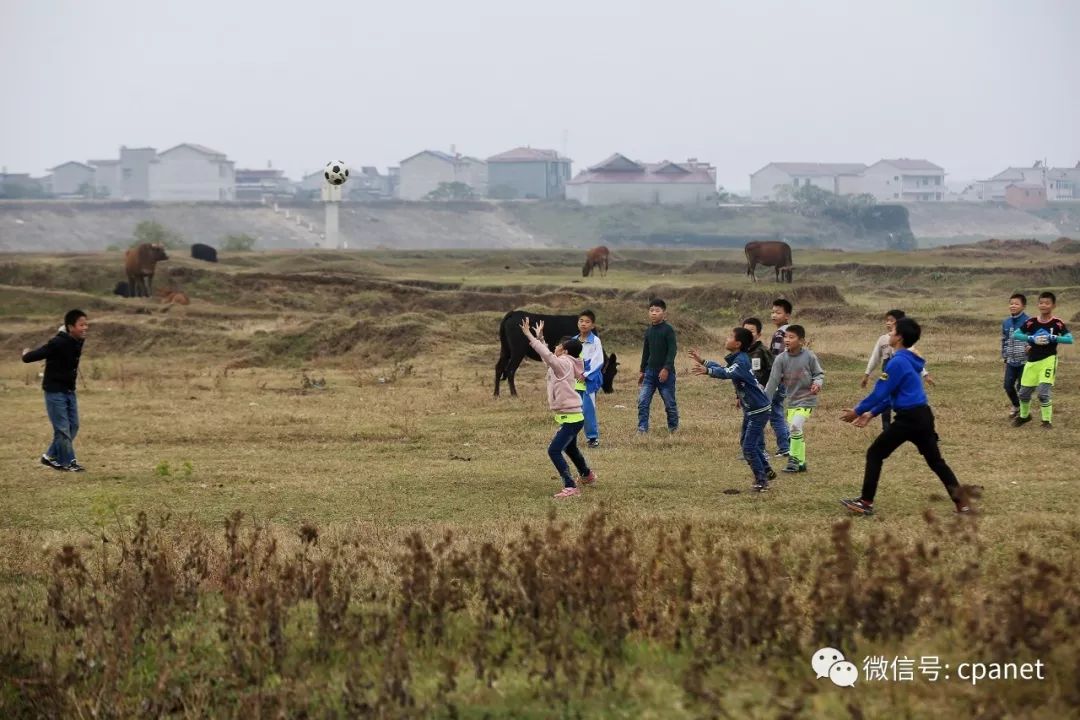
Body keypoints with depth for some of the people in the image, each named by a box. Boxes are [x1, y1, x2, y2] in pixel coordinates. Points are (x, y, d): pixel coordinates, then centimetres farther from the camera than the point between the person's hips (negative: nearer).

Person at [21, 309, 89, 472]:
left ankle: (52, 457, 22)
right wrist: (26, 354, -1)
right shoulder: (57, 344, -25)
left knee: (73, 426, 10)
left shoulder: (78, 341, 0)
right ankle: (68, 462, 8)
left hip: (69, 391, 8)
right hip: (55, 391, -8)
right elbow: (28, 358, -22)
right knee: (62, 428, -4)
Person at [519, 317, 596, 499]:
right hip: (571, 417, 11)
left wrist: (530, 336, -29)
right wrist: (540, 338, 22)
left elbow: (547, 355, -31)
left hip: (571, 418, -11)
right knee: (570, 449, 32)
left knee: (554, 451, -19)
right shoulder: (562, 364, 11)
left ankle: (570, 487, -24)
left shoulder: (564, 363, -15)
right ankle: (587, 475, 55)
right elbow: (547, 357, 28)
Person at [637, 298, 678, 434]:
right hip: (650, 371, 5)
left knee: (670, 402, 4)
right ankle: (642, 429, -5)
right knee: (642, 401, -6)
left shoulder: (668, 330, -8)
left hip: (665, 372, -5)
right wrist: (642, 371, 20)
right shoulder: (649, 331, 10)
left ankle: (673, 427, 19)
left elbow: (672, 351, -13)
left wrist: (666, 368, -21)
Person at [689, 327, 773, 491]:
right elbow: (723, 368, 27)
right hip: (750, 410, 10)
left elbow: (727, 373, -41)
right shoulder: (736, 359, 7)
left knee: (749, 447, -9)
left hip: (758, 410, -10)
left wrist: (707, 371, -54)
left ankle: (761, 481, 0)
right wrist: (702, 361, 23)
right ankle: (766, 471, 35)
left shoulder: (741, 361, -23)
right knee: (746, 442, 22)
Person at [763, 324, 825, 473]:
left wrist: (818, 383, -22)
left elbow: (819, 373, 1)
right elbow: (773, 381, -3)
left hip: (807, 399, -5)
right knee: (792, 430, 9)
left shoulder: (809, 356, -11)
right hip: (792, 400, 5)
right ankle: (800, 463, 23)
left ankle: (794, 460, -9)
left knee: (795, 425, -22)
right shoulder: (781, 359, -4)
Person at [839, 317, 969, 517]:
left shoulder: (898, 362, -14)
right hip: (923, 416, 9)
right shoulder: (909, 361, 16)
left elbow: (880, 393, -12)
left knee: (875, 454, 2)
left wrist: (858, 411, -1)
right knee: (935, 459, 14)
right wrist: (871, 413, 21)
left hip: (909, 418, -9)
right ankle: (962, 502, 8)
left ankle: (866, 502, 2)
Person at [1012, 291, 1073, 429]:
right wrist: (1032, 339, -20)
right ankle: (1024, 415, 36)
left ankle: (1047, 420, 0)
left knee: (1044, 392, -14)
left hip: (1048, 360, -4)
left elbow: (1070, 339, -14)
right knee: (1024, 392, 11)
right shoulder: (1031, 322, 0)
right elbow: (1015, 335, -7)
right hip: (1031, 361, 4)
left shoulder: (1057, 323, -7)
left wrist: (1052, 338, -24)